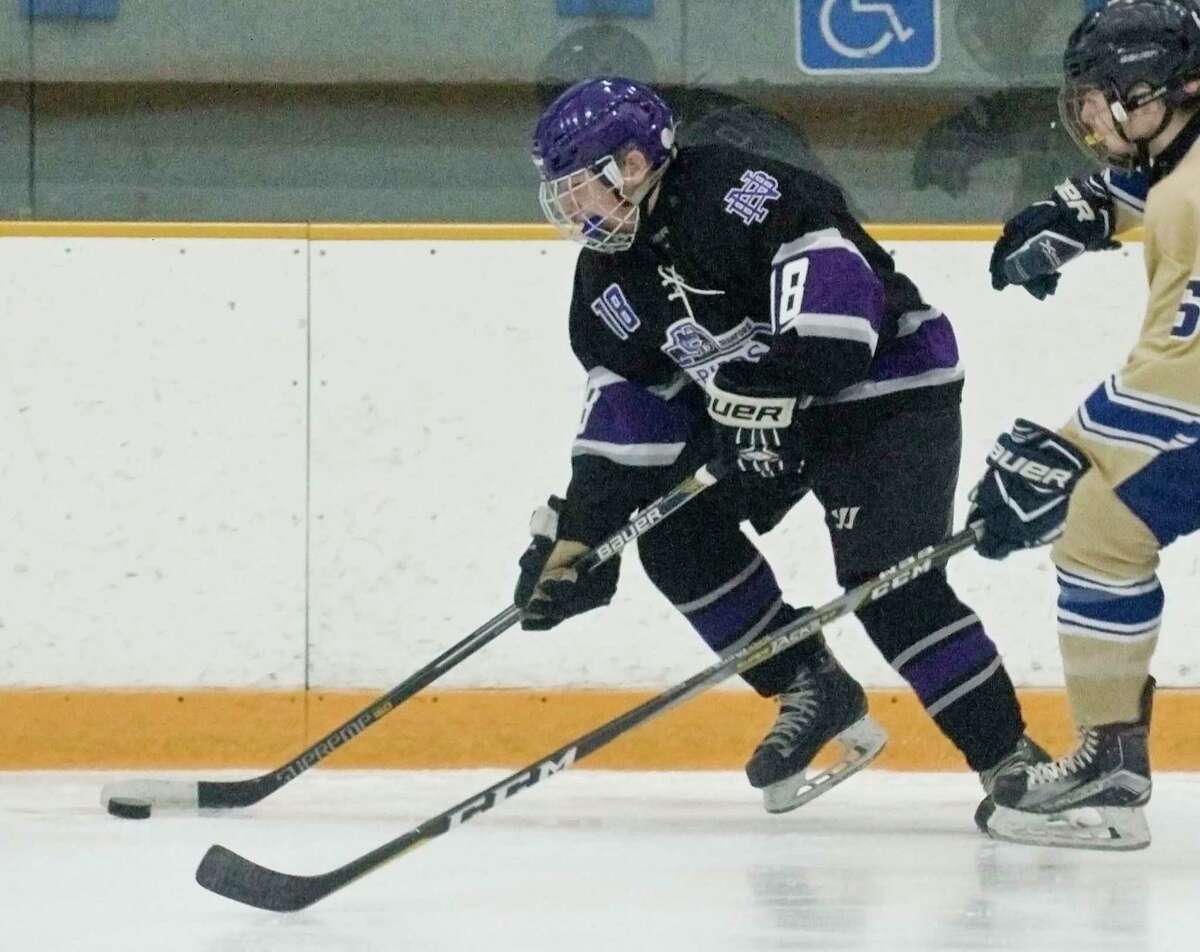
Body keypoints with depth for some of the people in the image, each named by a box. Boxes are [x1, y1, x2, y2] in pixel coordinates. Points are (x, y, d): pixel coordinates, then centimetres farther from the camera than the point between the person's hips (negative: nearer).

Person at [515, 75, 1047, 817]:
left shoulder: (732, 192, -24)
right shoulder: (610, 274, 4)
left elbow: (833, 273, -33)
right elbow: (625, 401, 6)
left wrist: (768, 387, -35)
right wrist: (576, 531, -2)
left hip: (886, 386, -10)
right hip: (758, 412, 10)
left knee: (887, 579, -21)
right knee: (670, 523, 1)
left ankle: (1010, 759, -16)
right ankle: (808, 687, 8)